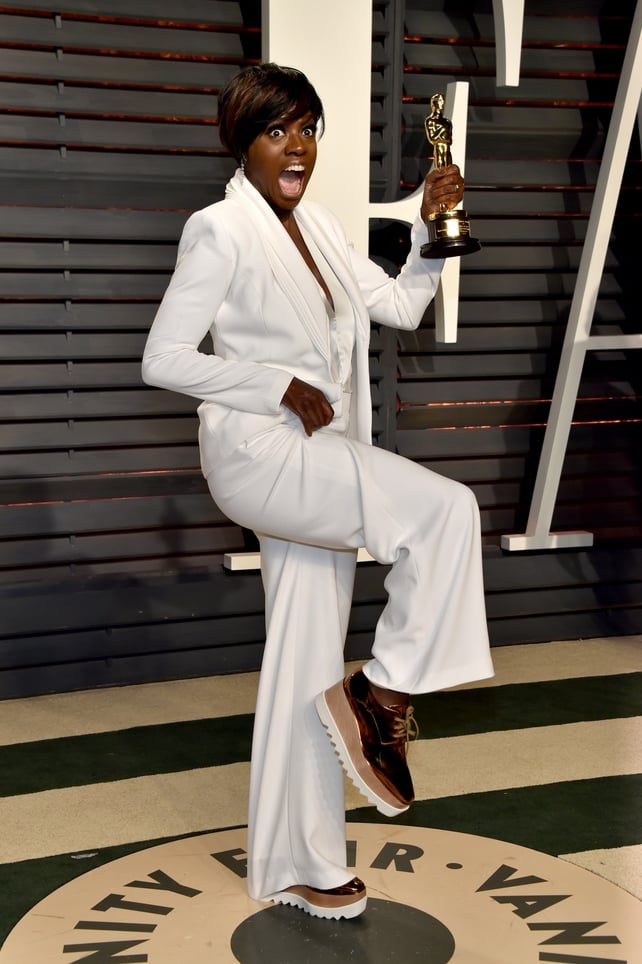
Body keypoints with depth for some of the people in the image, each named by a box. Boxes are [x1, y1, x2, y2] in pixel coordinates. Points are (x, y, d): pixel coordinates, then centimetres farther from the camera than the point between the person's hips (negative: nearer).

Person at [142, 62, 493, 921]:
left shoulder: (318, 230, 13)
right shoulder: (219, 232, -9)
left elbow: (402, 306, 14)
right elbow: (164, 359, -13)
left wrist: (431, 227, -1)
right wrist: (285, 388, -14)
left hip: (320, 463, 7)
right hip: (257, 454, -7)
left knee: (309, 665, 9)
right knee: (446, 510, -22)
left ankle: (299, 864, 21)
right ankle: (386, 690, -3)